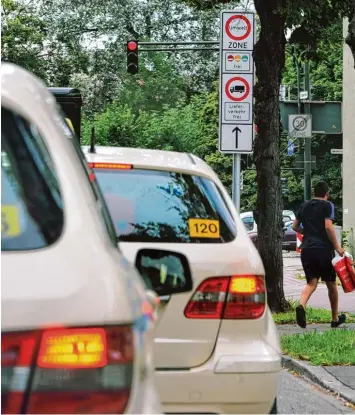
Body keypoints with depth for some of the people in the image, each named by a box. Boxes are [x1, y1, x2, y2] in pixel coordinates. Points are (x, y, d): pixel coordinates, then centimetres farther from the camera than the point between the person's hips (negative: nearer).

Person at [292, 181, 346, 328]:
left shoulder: (304, 206, 14)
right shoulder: (327, 206, -3)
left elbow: (295, 227, 19)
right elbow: (328, 227, -15)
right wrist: (337, 247, -11)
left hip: (307, 249, 4)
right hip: (324, 249, -4)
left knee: (311, 282, 1)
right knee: (331, 284, 12)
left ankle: (301, 306, -30)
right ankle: (335, 319, 22)